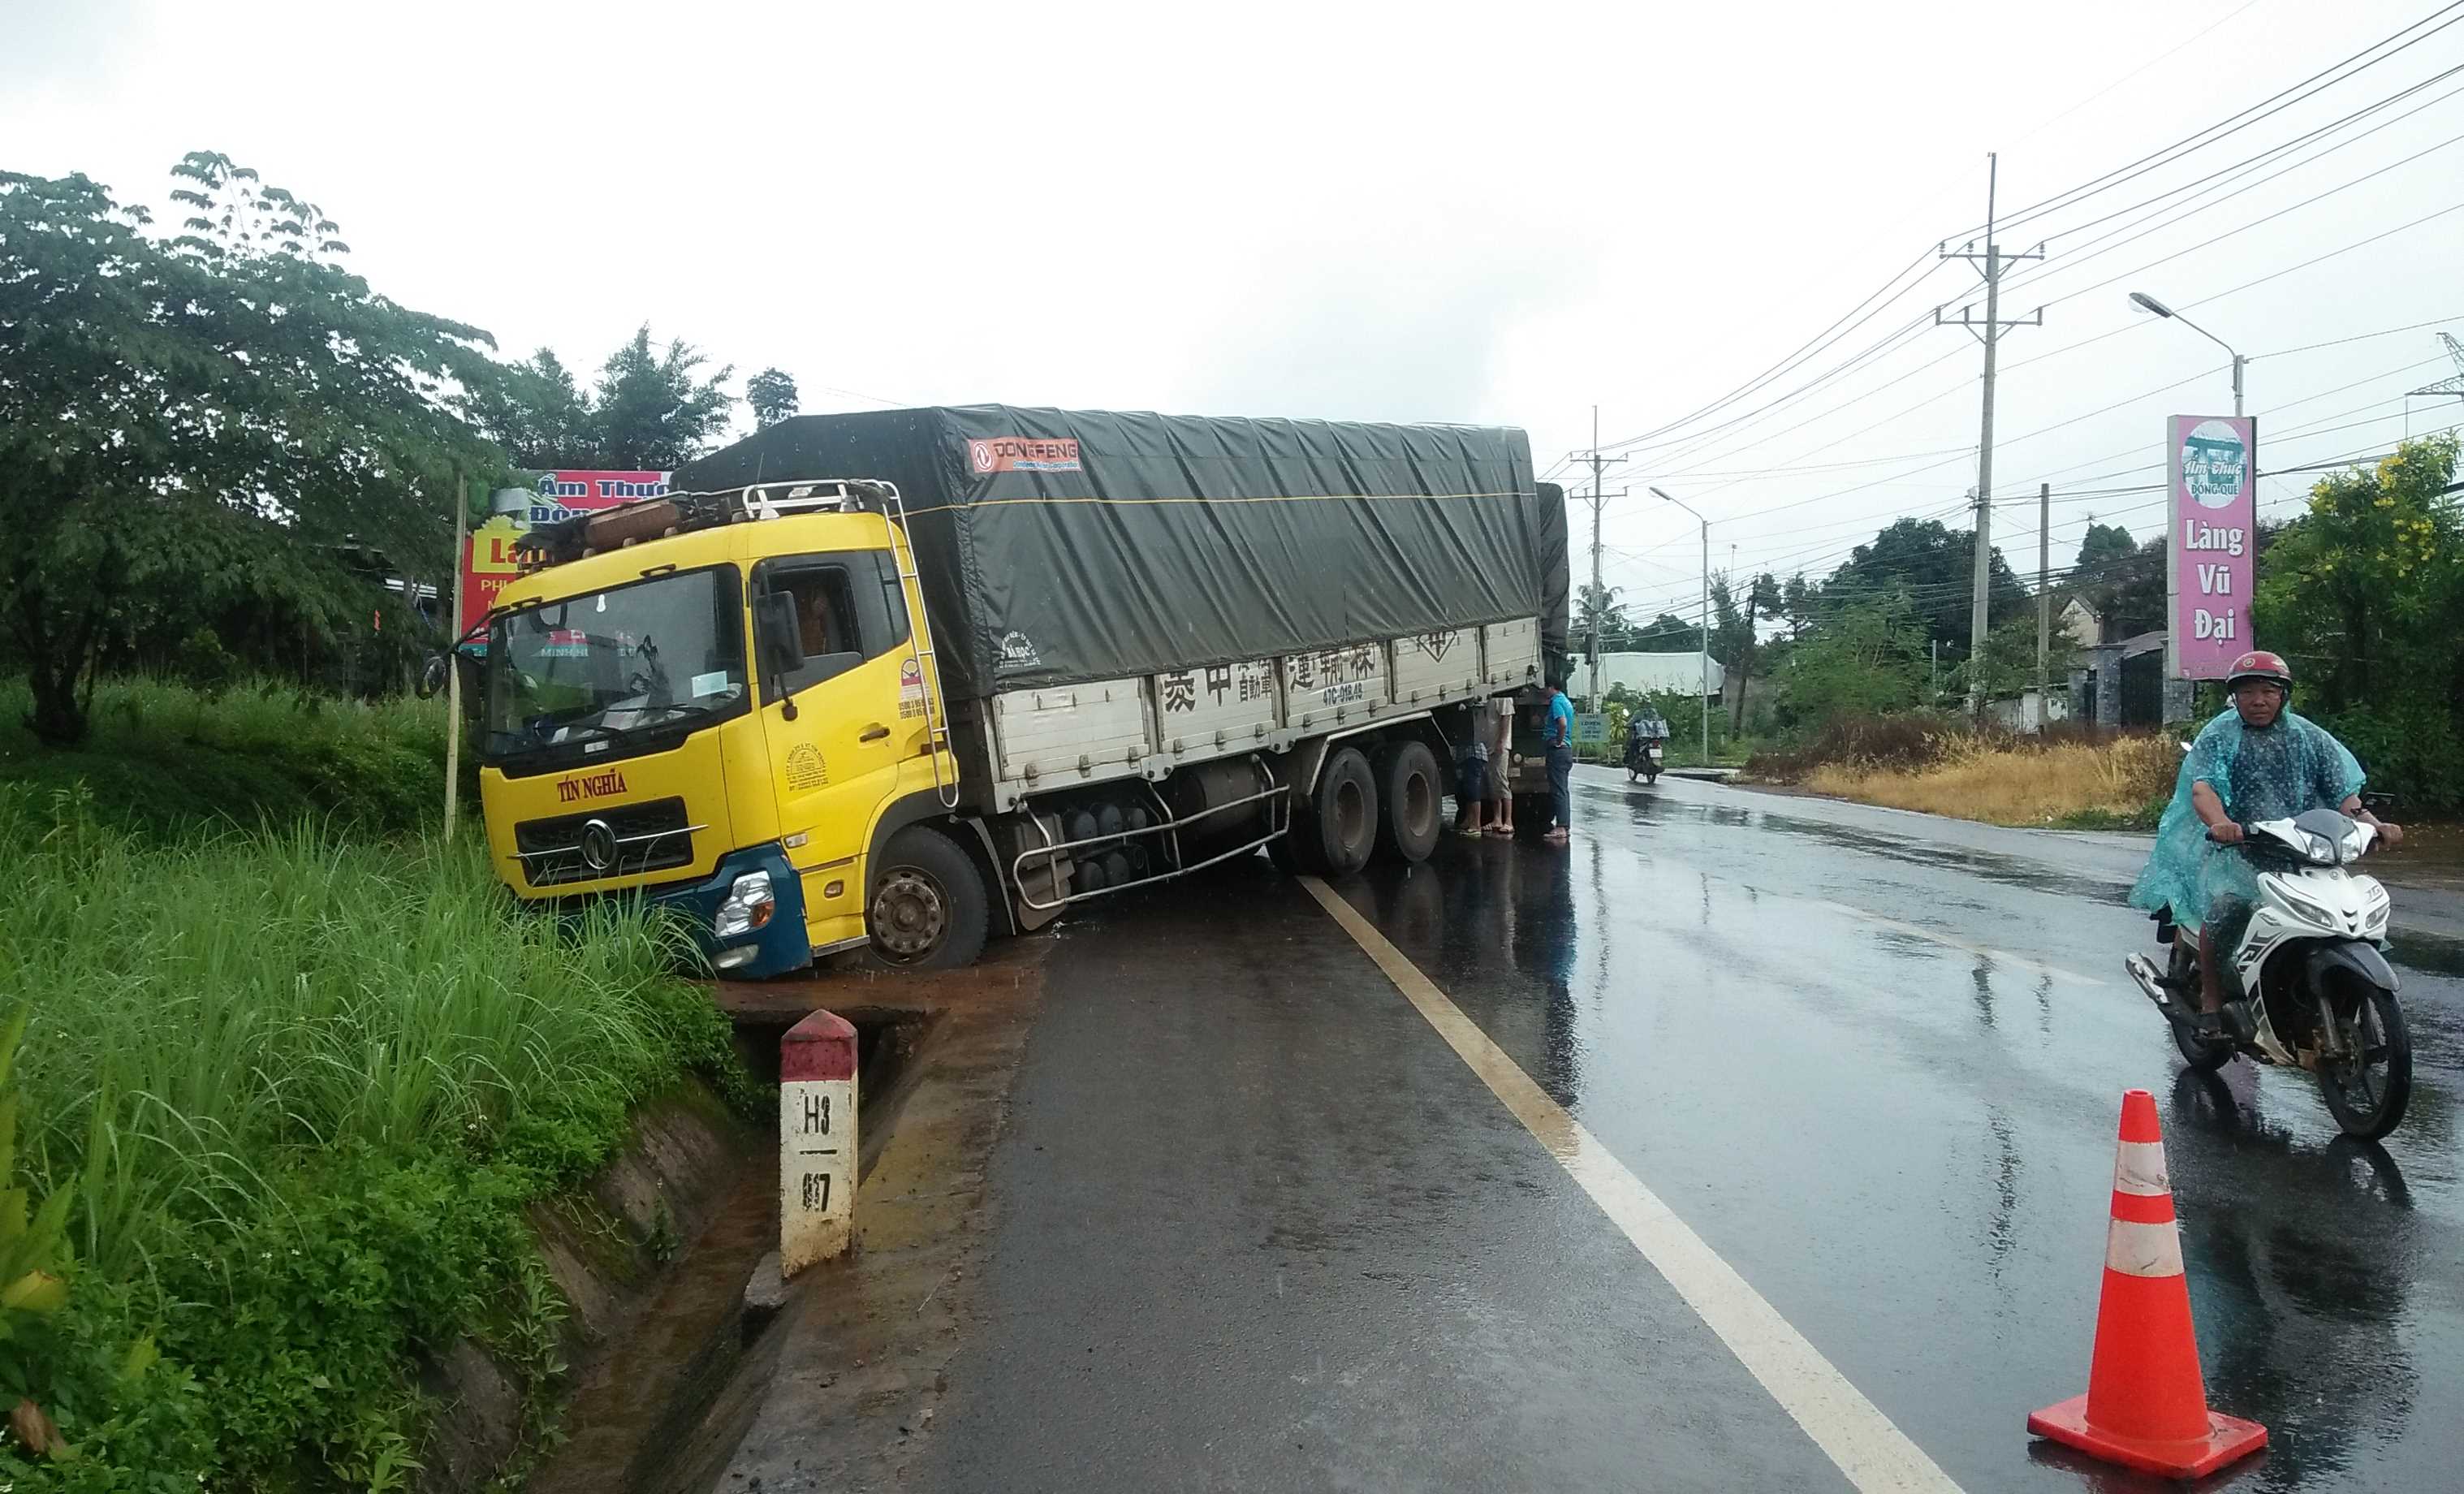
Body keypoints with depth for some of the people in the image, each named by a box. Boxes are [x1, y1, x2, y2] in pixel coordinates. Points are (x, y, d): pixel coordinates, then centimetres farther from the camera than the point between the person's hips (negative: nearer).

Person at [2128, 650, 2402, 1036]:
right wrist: (2220, 823, -37)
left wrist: (2371, 821, -17)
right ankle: (2211, 999, -16)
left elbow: (2342, 790, 5)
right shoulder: (2219, 736, 2)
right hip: (2233, 845, -4)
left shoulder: (2308, 737, 12)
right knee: (2227, 903, -31)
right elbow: (2202, 787, -15)